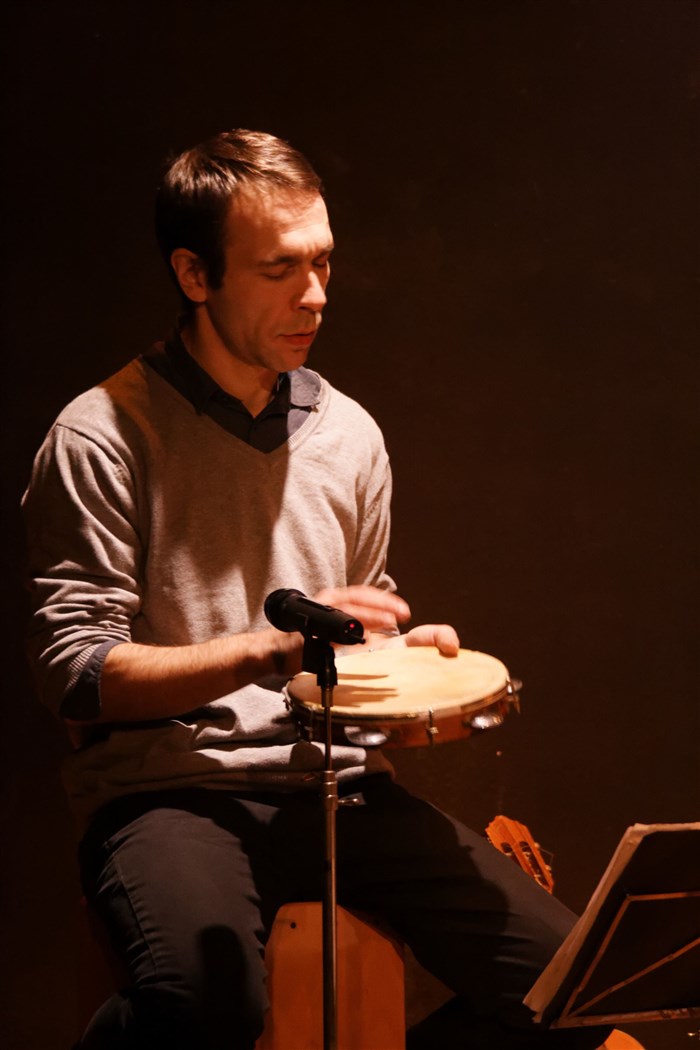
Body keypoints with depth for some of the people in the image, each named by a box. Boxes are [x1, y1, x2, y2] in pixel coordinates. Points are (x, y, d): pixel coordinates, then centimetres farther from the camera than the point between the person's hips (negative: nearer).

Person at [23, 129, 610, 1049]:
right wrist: (271, 646, -18)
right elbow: (76, 671, -10)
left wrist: (412, 661, 2)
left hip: (337, 780, 6)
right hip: (170, 790, -5)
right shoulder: (103, 437, -4)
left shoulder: (349, 433, 15)